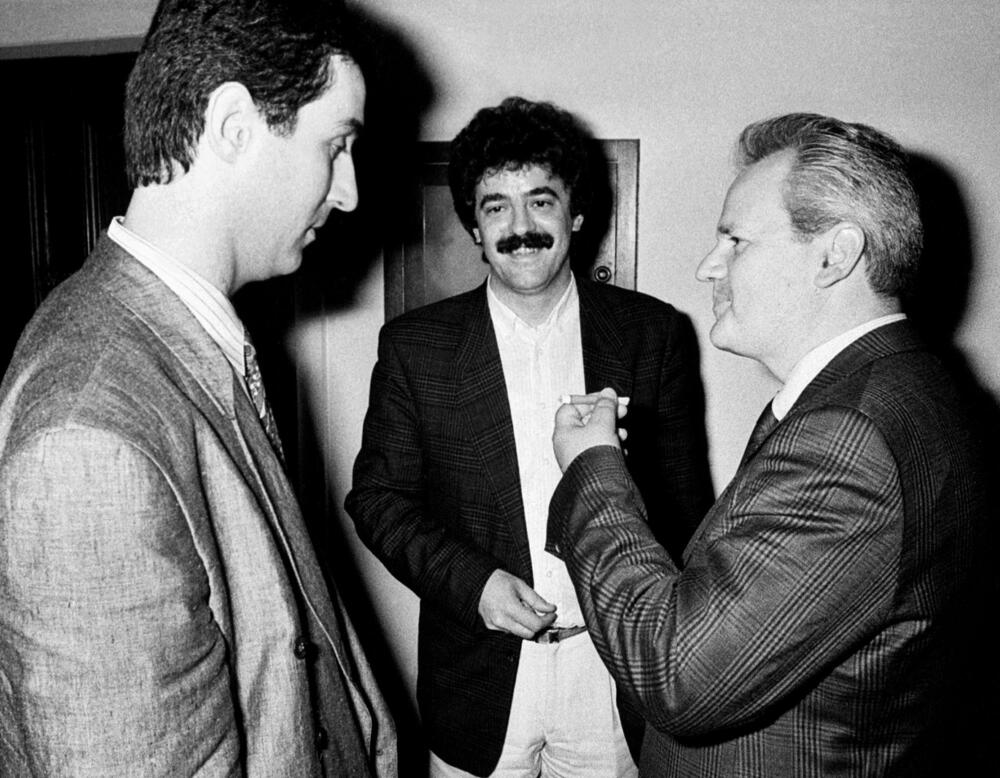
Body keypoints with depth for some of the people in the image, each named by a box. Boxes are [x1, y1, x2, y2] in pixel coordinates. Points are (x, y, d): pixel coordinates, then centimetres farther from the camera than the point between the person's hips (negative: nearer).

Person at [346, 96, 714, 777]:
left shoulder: (655, 334, -3)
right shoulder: (415, 345, -4)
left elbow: (686, 502, 2)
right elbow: (379, 496, 0)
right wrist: (472, 584, -15)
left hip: (619, 682, 1)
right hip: (477, 689, 0)